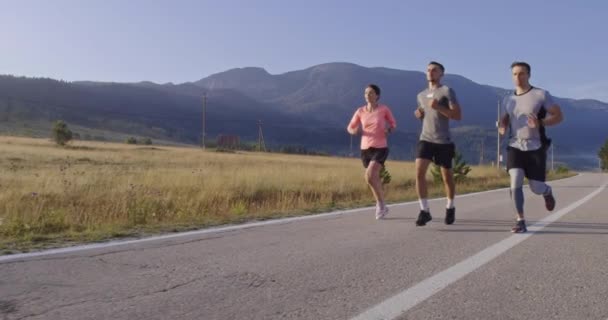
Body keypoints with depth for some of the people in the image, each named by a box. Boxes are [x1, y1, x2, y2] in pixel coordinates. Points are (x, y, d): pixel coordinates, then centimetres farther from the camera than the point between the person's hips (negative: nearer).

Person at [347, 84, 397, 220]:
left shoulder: (384, 109, -5)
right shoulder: (360, 111, 2)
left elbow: (393, 123, 9)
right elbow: (350, 128, 10)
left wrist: (389, 130, -13)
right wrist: (355, 131, -14)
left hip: (380, 148, -4)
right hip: (365, 149, 4)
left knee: (369, 176, -22)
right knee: (374, 179, 13)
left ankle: (380, 203, 0)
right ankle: (382, 206, 34)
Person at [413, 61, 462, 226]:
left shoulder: (447, 91, -4)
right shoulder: (421, 95, 15)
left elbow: (458, 115, -11)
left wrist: (438, 107, -21)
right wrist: (419, 114, 7)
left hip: (443, 141, -4)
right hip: (425, 139, 4)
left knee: (447, 176, 9)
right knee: (419, 172, -16)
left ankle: (450, 208, 32)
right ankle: (424, 211, -11)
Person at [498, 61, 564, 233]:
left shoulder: (541, 95, -5)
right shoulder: (508, 100, 8)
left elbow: (559, 116, -5)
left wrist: (540, 124, -24)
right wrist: (502, 126, 0)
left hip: (536, 148, -2)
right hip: (515, 147, 2)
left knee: (536, 188, 3)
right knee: (515, 182, -18)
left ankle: (548, 192, 42)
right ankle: (521, 222, -10)